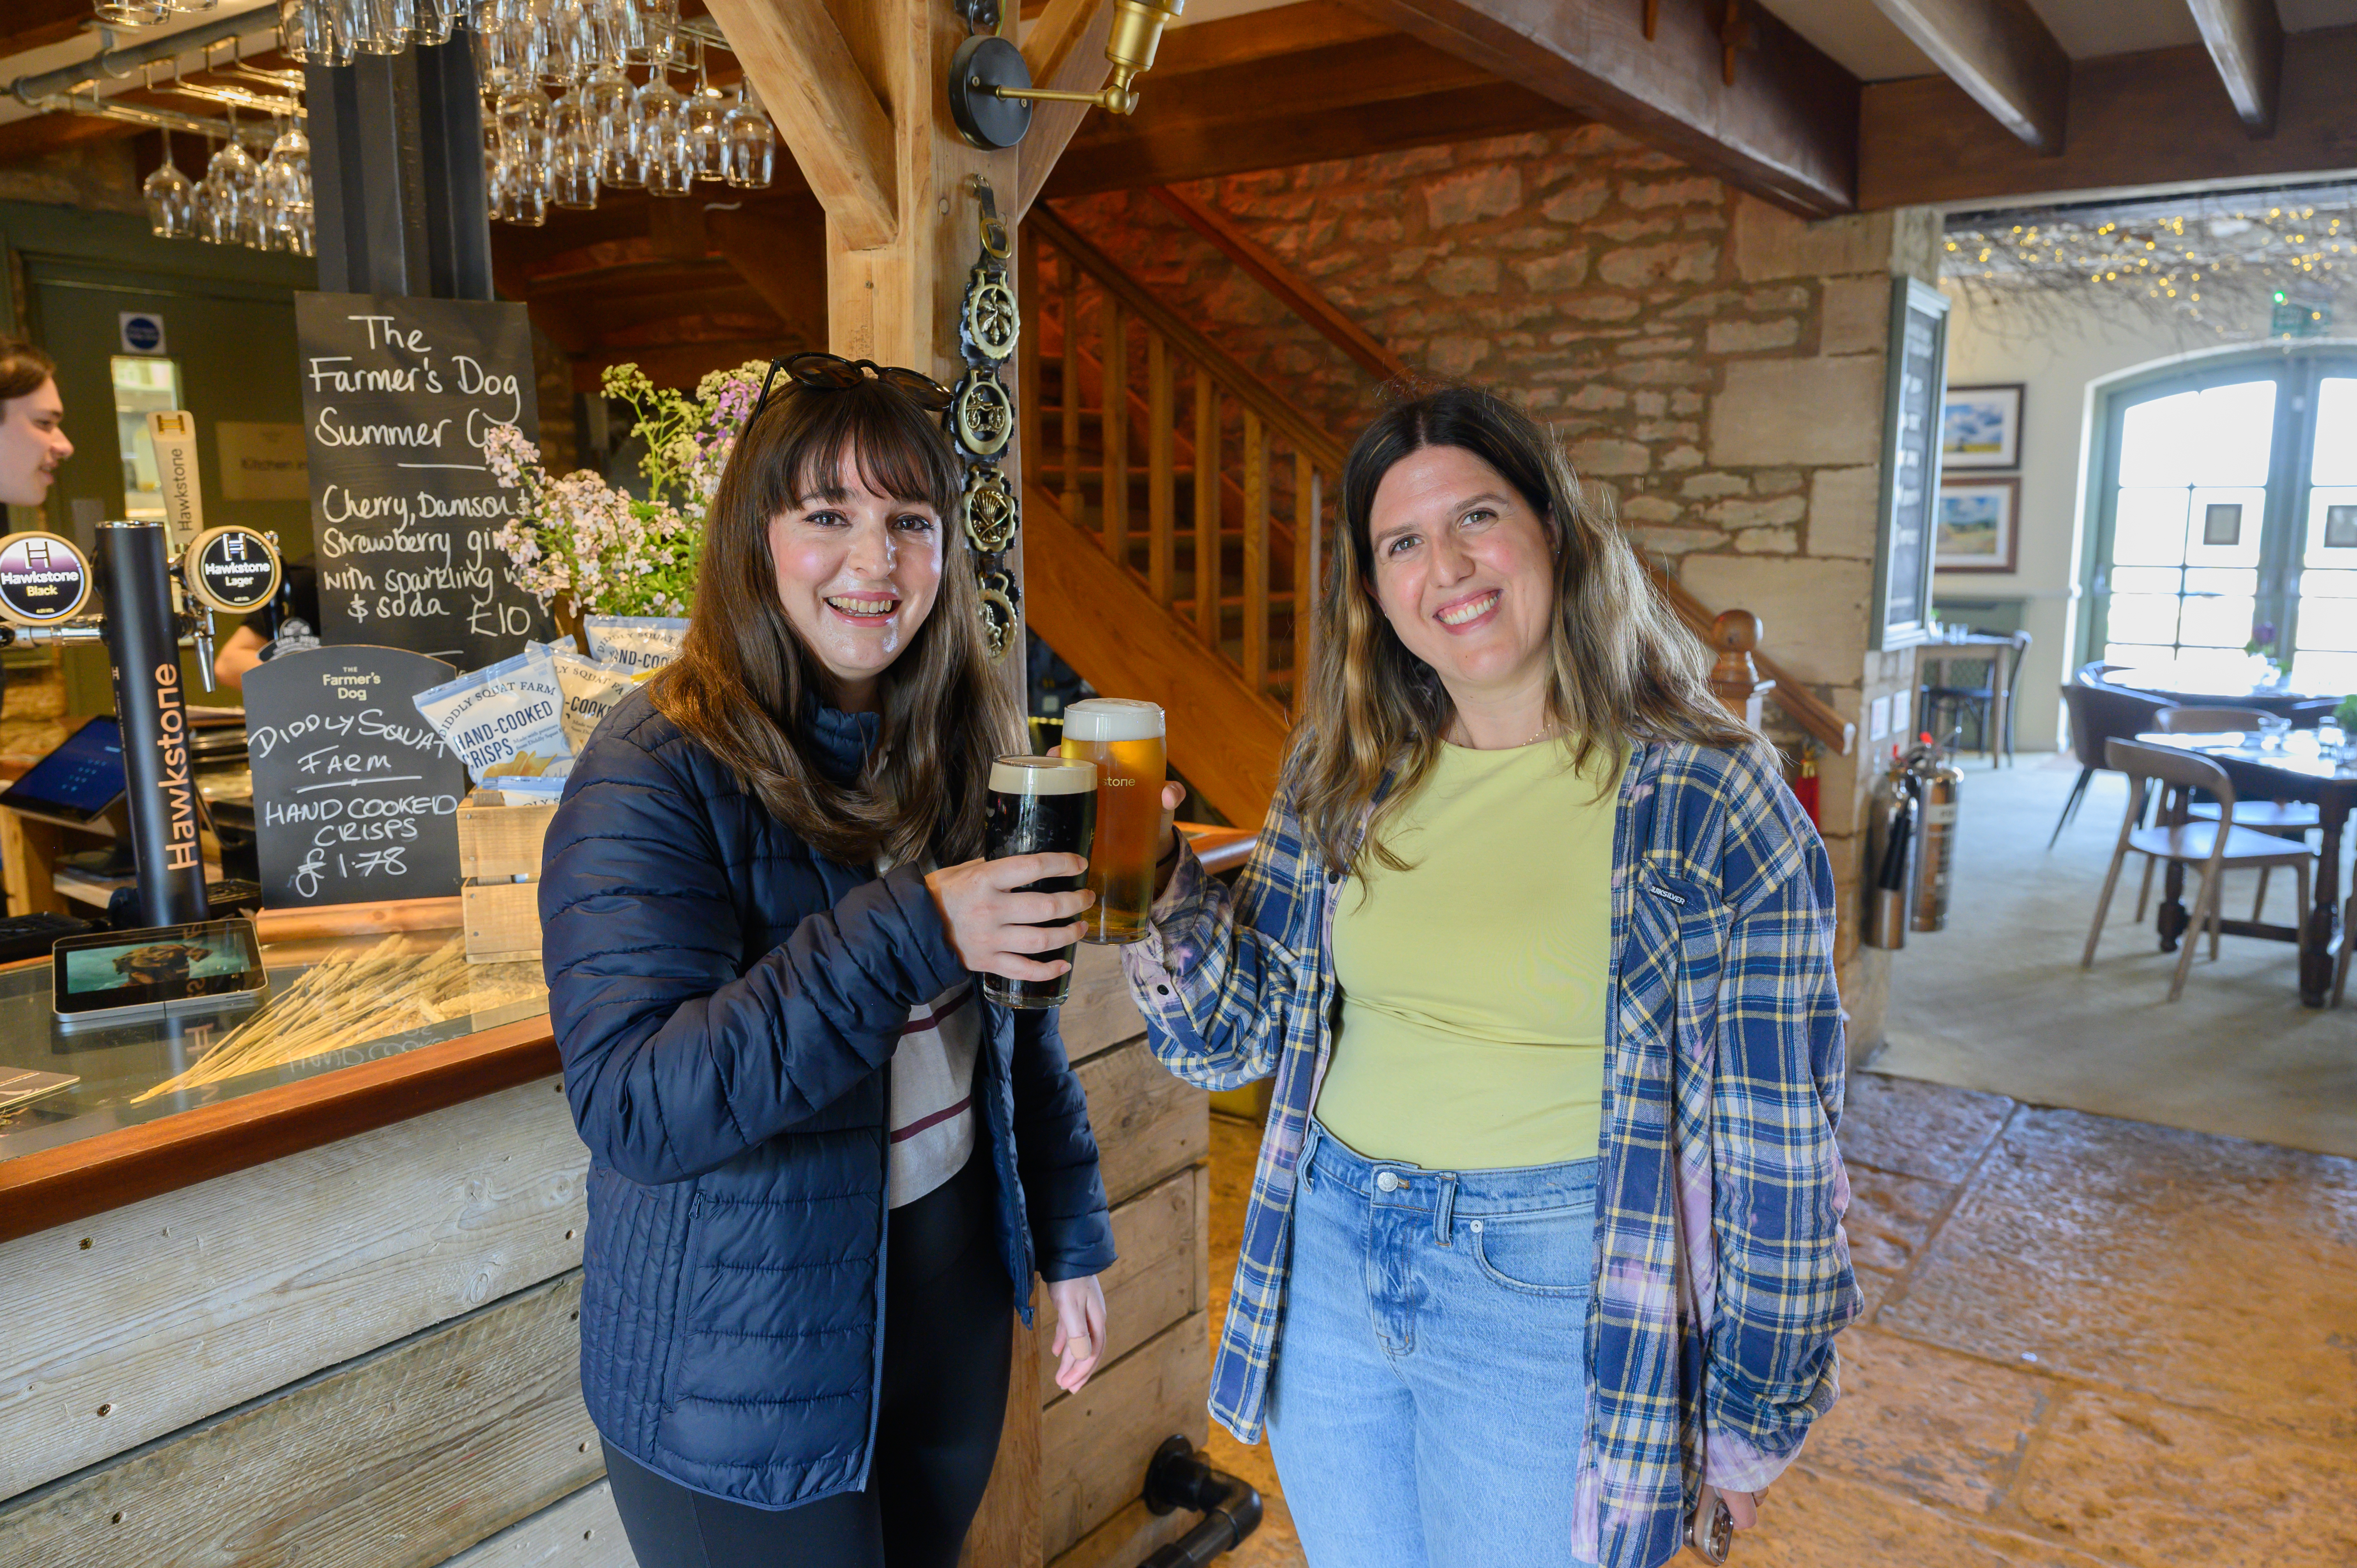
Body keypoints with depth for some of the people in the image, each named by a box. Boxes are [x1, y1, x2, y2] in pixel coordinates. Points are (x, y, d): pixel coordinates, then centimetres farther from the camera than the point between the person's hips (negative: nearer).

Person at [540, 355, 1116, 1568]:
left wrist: (1070, 1239, 9)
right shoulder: (657, 774, -19)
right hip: (743, 1371, -5)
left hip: (952, 1280, 6)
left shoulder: (959, 745, -1)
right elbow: (632, 1108, -29)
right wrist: (904, 934, -37)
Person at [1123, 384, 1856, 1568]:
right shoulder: (1341, 782, 0)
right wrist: (1158, 892, -14)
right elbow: (1241, 1030, 5)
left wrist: (1754, 1415, -1)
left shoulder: (1705, 799, -13)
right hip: (1327, 1261, 5)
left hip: (1555, 1295, -4)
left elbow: (1775, 1136, -7)